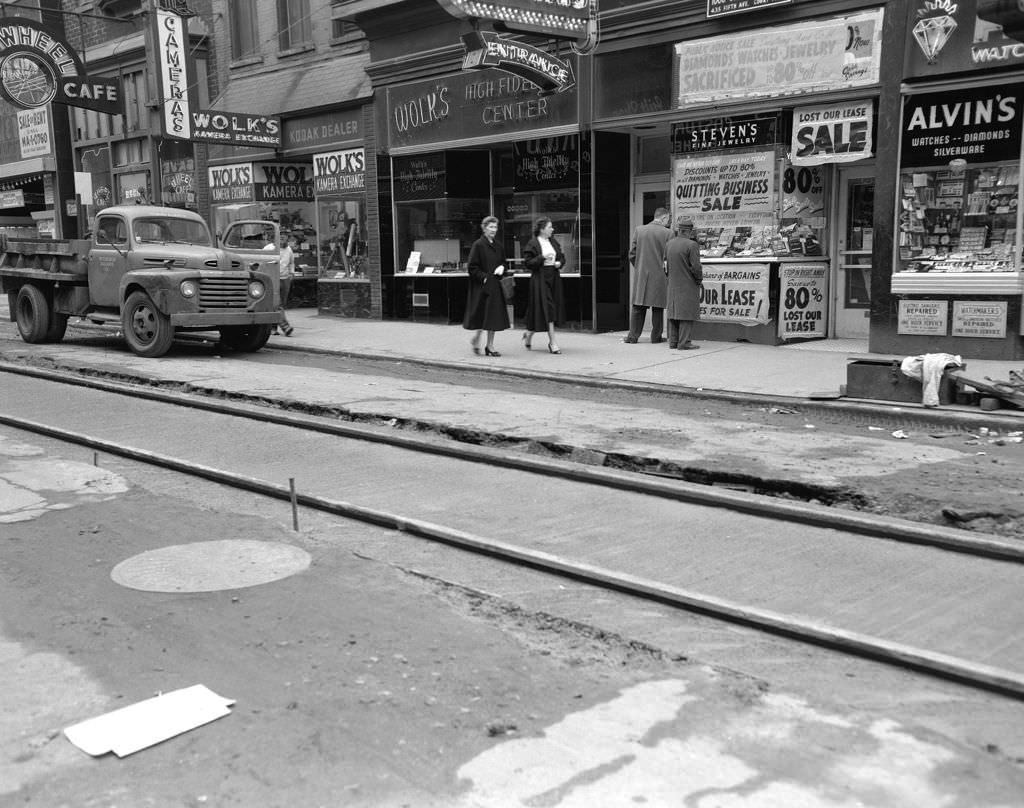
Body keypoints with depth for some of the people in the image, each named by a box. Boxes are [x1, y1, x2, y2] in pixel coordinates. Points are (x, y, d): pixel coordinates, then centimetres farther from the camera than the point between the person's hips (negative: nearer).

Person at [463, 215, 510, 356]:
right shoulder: (478, 245, -9)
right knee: (485, 314, -5)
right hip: (482, 286, -6)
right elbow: (472, 267, -11)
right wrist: (484, 277, -18)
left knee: (494, 316, 6)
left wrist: (502, 267, -1)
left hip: (495, 285, 6)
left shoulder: (498, 245, 11)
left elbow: (503, 262, 21)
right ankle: (476, 338, 17)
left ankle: (490, 346, 13)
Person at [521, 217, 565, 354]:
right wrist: (542, 257, -21)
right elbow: (527, 262, -12)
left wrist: (559, 263, -2)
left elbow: (562, 257, 19)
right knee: (547, 309, -9)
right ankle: (552, 342, -6)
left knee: (553, 309, 10)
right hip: (539, 279, -7)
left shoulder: (553, 242, 11)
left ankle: (529, 333, 29)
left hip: (553, 278, 7)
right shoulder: (532, 244, -8)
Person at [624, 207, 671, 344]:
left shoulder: (638, 230, 2)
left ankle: (633, 336, 6)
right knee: (658, 308, 8)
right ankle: (656, 336, 12)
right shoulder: (667, 233, -6)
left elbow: (632, 254, 3)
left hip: (641, 274, 2)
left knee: (638, 307, 8)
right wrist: (665, 267, 10)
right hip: (659, 275, -2)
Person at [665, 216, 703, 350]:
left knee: (674, 313, 12)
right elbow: (696, 267, -16)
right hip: (688, 286, -6)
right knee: (687, 314, -1)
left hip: (672, 285, 6)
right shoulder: (692, 245, -15)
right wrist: (699, 280, -1)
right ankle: (684, 343, -2)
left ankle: (673, 341, 16)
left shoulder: (669, 244, 4)